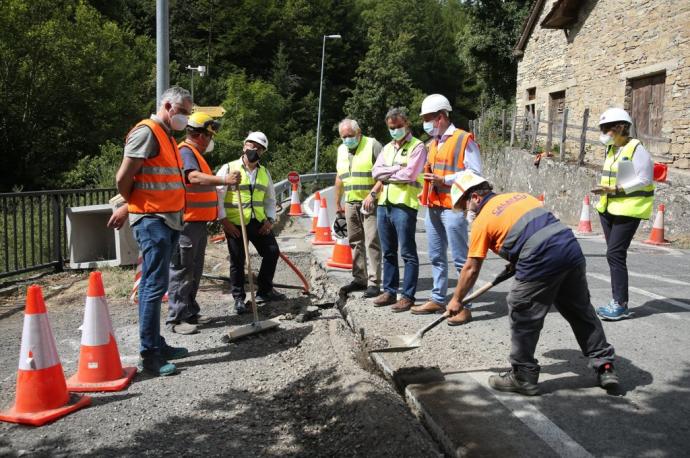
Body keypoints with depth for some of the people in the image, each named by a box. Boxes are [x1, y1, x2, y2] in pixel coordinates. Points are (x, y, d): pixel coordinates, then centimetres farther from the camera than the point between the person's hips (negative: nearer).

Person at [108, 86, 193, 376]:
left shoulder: (167, 136, 19)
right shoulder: (146, 132, -11)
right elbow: (123, 178, -14)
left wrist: (128, 208, 16)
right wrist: (132, 204, 4)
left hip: (168, 221, 9)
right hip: (151, 220, -9)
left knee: (154, 286, 13)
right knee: (155, 286, -7)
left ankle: (157, 345, 21)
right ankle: (149, 355, -2)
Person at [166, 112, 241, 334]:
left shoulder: (195, 153, 21)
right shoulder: (185, 152, -13)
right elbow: (194, 177, -32)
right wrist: (224, 179, -45)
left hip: (198, 222, 11)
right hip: (187, 223, -11)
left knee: (194, 271, 15)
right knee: (182, 271, -7)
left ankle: (190, 312, 24)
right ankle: (176, 319, -3)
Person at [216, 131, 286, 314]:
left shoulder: (264, 172, 11)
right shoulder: (229, 168, -5)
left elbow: (270, 198, 18)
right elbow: (217, 196, -7)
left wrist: (270, 219, 5)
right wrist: (224, 220, -12)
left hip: (258, 222, 5)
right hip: (235, 223, -5)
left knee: (272, 252, 4)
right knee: (237, 261, 1)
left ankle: (264, 291, 21)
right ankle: (239, 298, 16)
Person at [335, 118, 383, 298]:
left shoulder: (372, 145, -7)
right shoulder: (341, 150, 15)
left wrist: (372, 193, -21)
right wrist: (337, 203, 22)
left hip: (370, 202, -7)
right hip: (351, 203, 7)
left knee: (372, 242, -8)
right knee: (355, 242, 12)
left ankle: (373, 283, -6)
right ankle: (359, 278, 22)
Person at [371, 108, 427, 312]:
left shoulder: (417, 146, -1)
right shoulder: (387, 148, 20)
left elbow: (409, 174, -15)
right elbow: (376, 172, 6)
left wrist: (387, 174, -2)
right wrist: (397, 169, -7)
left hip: (404, 205, -7)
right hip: (384, 204, 7)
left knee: (408, 253, -2)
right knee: (388, 252, 12)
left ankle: (408, 296, 1)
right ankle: (389, 291, 21)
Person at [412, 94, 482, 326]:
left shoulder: (464, 139, -7)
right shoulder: (433, 143, 18)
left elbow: (475, 173, -13)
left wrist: (444, 180, -19)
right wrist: (428, 185, 10)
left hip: (453, 208, -8)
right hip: (433, 207, 8)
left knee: (460, 258, -4)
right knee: (436, 257, 13)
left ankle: (464, 306, 1)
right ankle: (438, 299, 23)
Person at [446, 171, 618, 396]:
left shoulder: (482, 220, 5)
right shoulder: (519, 195, 23)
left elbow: (471, 269, 10)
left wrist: (456, 300, 23)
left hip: (541, 261, -7)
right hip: (572, 249, 7)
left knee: (522, 318, 9)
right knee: (582, 311, 20)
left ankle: (523, 377, 18)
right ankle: (605, 367, 28)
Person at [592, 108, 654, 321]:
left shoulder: (636, 150, -12)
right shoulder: (611, 149, 13)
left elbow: (644, 180, -16)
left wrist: (614, 189, -22)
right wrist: (605, 191, 13)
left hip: (627, 210, -8)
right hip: (608, 208, 9)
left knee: (615, 254, -12)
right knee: (614, 255, 10)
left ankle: (621, 305, -7)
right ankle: (617, 301, 17)